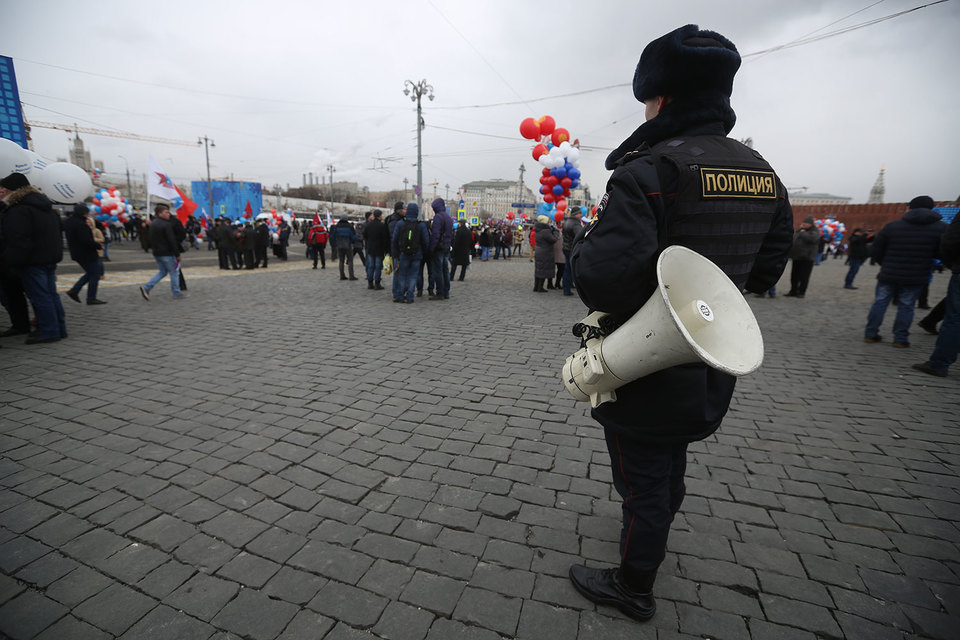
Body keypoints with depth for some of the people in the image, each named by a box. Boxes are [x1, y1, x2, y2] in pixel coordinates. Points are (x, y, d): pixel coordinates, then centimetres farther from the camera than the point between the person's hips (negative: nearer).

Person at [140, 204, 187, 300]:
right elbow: (172, 241, -19)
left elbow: (151, 239, 19)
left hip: (156, 253, 9)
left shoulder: (152, 224, 12)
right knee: (174, 272, 3)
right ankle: (177, 293, 8)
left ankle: (146, 288, 5)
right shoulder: (166, 225, -16)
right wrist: (177, 254, -15)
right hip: (167, 253, -8)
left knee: (162, 272, 18)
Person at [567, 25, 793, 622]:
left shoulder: (649, 170, -23)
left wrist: (583, 244, -13)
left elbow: (601, 281, -34)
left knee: (642, 479, 12)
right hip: (707, 370, 8)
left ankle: (635, 587, 36)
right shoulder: (764, 175, 3)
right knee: (672, 464, 29)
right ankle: (653, 533, 56)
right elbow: (763, 270, 11)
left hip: (644, 371, -8)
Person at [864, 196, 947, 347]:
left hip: (888, 275, 0)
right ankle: (900, 339, 10)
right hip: (915, 278, 0)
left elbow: (876, 252, -1)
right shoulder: (941, 228, -4)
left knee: (880, 303, 9)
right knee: (906, 307, 8)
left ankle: (870, 334, 12)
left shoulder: (892, 226, -3)